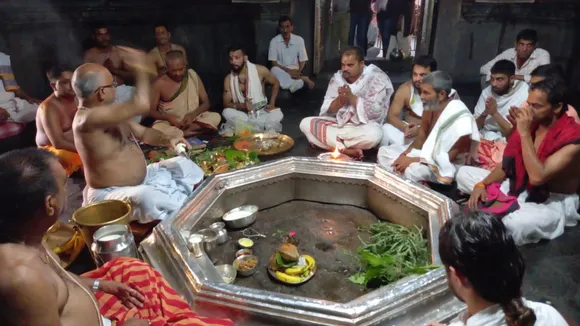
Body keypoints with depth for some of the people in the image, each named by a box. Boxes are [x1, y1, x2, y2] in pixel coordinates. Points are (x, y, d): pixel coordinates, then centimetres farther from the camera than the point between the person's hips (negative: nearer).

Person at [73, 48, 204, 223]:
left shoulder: (108, 112, 5)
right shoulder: (88, 118, -28)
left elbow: (143, 132, 14)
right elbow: (141, 105, -36)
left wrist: (167, 140, -7)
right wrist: (141, 69, -21)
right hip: (109, 194, -10)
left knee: (182, 164, 10)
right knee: (147, 198, -40)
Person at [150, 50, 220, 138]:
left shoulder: (193, 76, -2)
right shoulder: (159, 83, -7)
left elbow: (206, 102, 1)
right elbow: (151, 110, -3)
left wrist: (193, 114, -18)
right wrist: (168, 117, -22)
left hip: (193, 119, 3)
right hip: (169, 122, -2)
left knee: (216, 117, -26)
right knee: (157, 128, -36)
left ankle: (178, 133, -24)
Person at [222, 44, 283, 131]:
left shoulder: (260, 70, -10)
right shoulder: (228, 79, -6)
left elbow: (276, 83, 7)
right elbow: (226, 104, -6)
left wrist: (271, 103, -5)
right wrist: (242, 105, -26)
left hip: (261, 112, -1)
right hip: (242, 113, 2)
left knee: (277, 114, -32)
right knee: (226, 112, -30)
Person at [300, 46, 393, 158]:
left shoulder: (376, 79, -10)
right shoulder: (337, 77, 3)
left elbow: (375, 112, -17)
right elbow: (328, 110, 0)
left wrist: (351, 97, -22)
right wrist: (340, 99, -20)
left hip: (363, 126, -4)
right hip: (338, 123, 5)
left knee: (374, 134, -39)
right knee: (305, 123, -15)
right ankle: (346, 150, -26)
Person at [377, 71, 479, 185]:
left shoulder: (461, 119, -26)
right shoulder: (430, 106, -5)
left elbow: (450, 157, -22)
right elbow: (422, 137, 6)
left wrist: (414, 160, -25)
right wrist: (404, 154, -12)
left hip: (446, 166, -8)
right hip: (427, 152, 8)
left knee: (413, 169, -36)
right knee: (384, 151, -2)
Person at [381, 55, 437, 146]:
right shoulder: (405, 89, -8)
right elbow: (391, 116, -11)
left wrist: (420, 130, -35)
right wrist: (405, 127, -30)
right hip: (408, 128, 1)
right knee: (386, 130, -24)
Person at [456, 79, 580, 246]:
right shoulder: (530, 123, -2)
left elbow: (537, 177, -34)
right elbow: (506, 165, 5)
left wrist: (525, 133, -30)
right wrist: (481, 184, -13)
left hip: (554, 201, -7)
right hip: (521, 188, 7)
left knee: (514, 222, -41)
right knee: (464, 173, 0)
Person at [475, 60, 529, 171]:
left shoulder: (523, 95, -10)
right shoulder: (487, 92, 4)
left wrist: (495, 113, -22)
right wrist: (485, 113, -18)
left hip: (504, 143, -5)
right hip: (483, 138, 5)